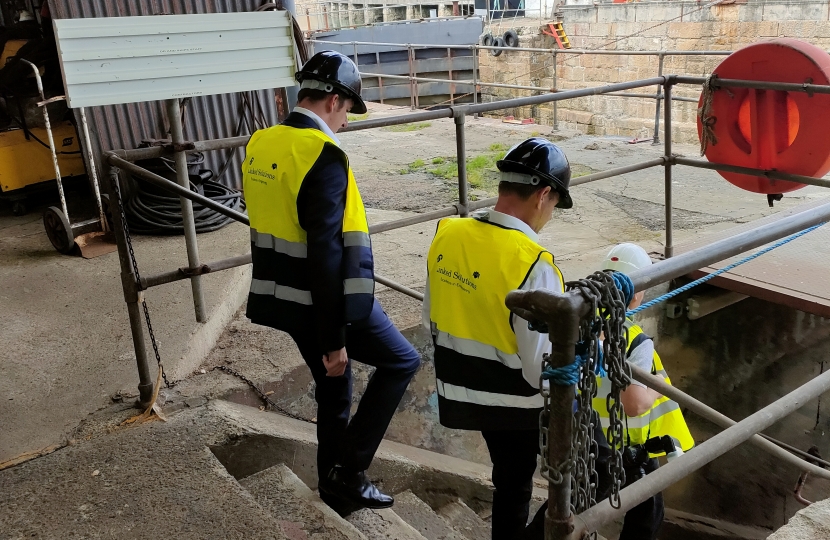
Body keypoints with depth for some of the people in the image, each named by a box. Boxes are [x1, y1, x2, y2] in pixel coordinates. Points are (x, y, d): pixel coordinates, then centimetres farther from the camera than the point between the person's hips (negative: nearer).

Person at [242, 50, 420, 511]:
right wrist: (335, 338, -20)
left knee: (333, 389, 23)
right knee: (401, 361, 10)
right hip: (324, 301, -8)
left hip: (283, 297, 8)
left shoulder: (260, 144, 6)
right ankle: (348, 470, 11)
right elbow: (326, 253, -25)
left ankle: (335, 481, 38)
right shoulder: (323, 154, -21)